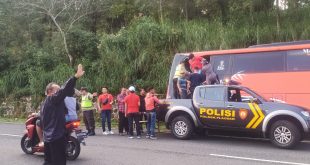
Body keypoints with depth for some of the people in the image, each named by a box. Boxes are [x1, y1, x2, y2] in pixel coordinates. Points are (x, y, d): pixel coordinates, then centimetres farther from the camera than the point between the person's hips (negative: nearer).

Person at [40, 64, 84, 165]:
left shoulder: (45, 103, 17)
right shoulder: (53, 99, -11)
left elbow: (42, 121, 21)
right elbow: (64, 90, -27)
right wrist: (76, 77, -34)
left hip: (48, 137, 10)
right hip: (57, 136, -10)